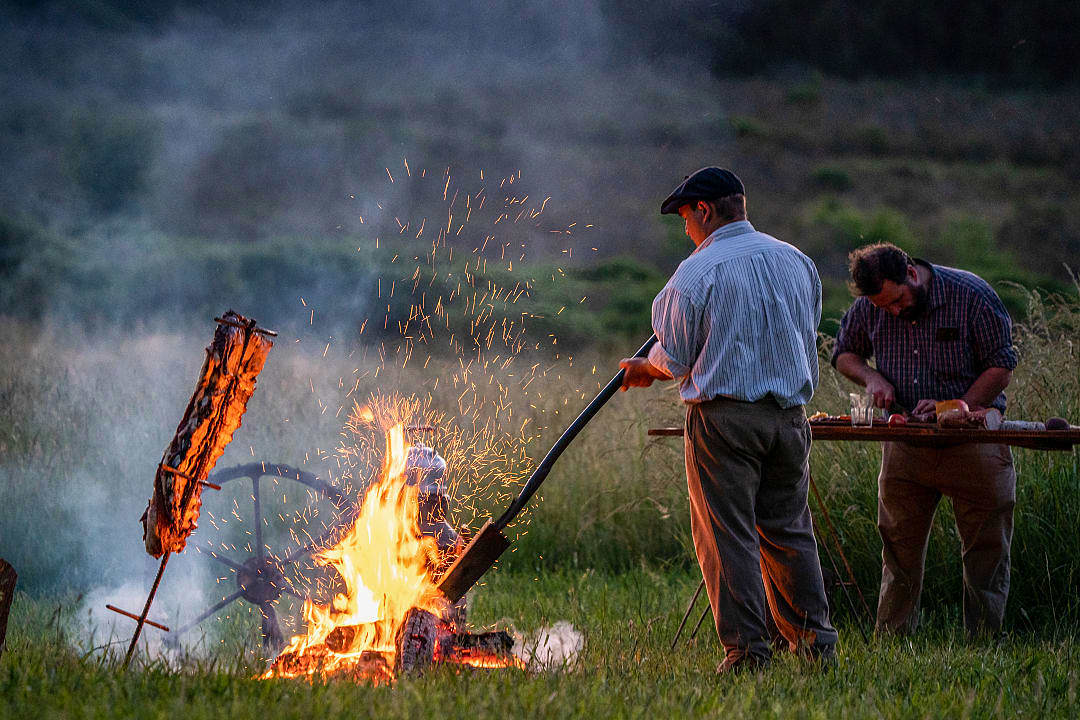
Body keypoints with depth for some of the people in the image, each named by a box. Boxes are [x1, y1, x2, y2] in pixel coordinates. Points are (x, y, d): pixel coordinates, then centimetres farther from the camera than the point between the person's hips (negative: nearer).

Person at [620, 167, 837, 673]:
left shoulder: (697, 272, -9)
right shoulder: (797, 261, 9)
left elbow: (676, 358, -5)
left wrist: (645, 369, 18)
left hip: (723, 416, -6)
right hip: (789, 416, 6)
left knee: (728, 535, -1)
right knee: (788, 530, 14)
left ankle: (747, 649, -2)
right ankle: (816, 641, 14)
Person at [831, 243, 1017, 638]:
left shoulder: (971, 295, -12)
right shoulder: (868, 307, -1)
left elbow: (1001, 366, -8)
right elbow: (844, 353, 16)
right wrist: (871, 377, -6)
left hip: (971, 439, -3)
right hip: (905, 441, 3)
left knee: (986, 549, 1)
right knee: (899, 547, 6)